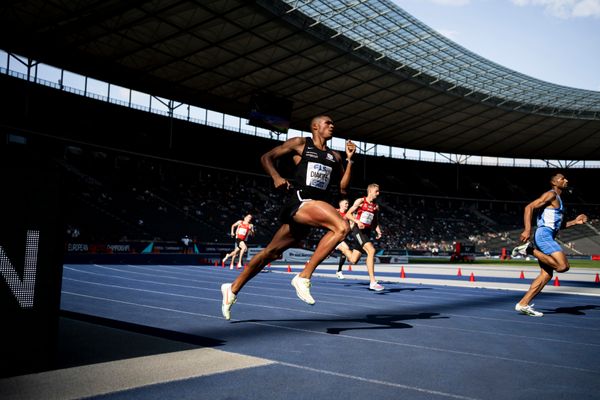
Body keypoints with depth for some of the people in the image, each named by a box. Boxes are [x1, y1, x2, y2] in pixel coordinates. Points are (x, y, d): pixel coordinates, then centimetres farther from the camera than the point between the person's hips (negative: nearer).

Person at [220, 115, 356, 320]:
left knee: (271, 252, 11)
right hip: (300, 201, -6)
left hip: (317, 206, 6)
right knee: (342, 227, -27)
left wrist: (349, 159, 10)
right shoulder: (300, 143, 8)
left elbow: (343, 188, 16)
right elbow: (266, 157, 11)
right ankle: (304, 277, -20)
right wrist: (276, 177, -8)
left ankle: (233, 288, 24)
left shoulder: (334, 156, 22)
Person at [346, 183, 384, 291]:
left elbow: (376, 222, 21)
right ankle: (373, 282, -28)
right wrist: (357, 221, -21)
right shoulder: (360, 201, -2)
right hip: (358, 230, -7)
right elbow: (348, 214, -4)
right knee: (371, 250, -26)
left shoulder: (376, 206, 14)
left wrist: (378, 231, 1)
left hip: (367, 231, 7)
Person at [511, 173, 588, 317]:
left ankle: (523, 304, 4)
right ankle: (530, 250, -11)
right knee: (563, 266, -24)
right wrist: (527, 229, -27)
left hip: (548, 237, 10)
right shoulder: (551, 194, -3)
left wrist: (575, 222, 21)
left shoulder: (558, 200, 27)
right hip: (544, 235, -10)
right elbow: (529, 207, -16)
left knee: (546, 274, 5)